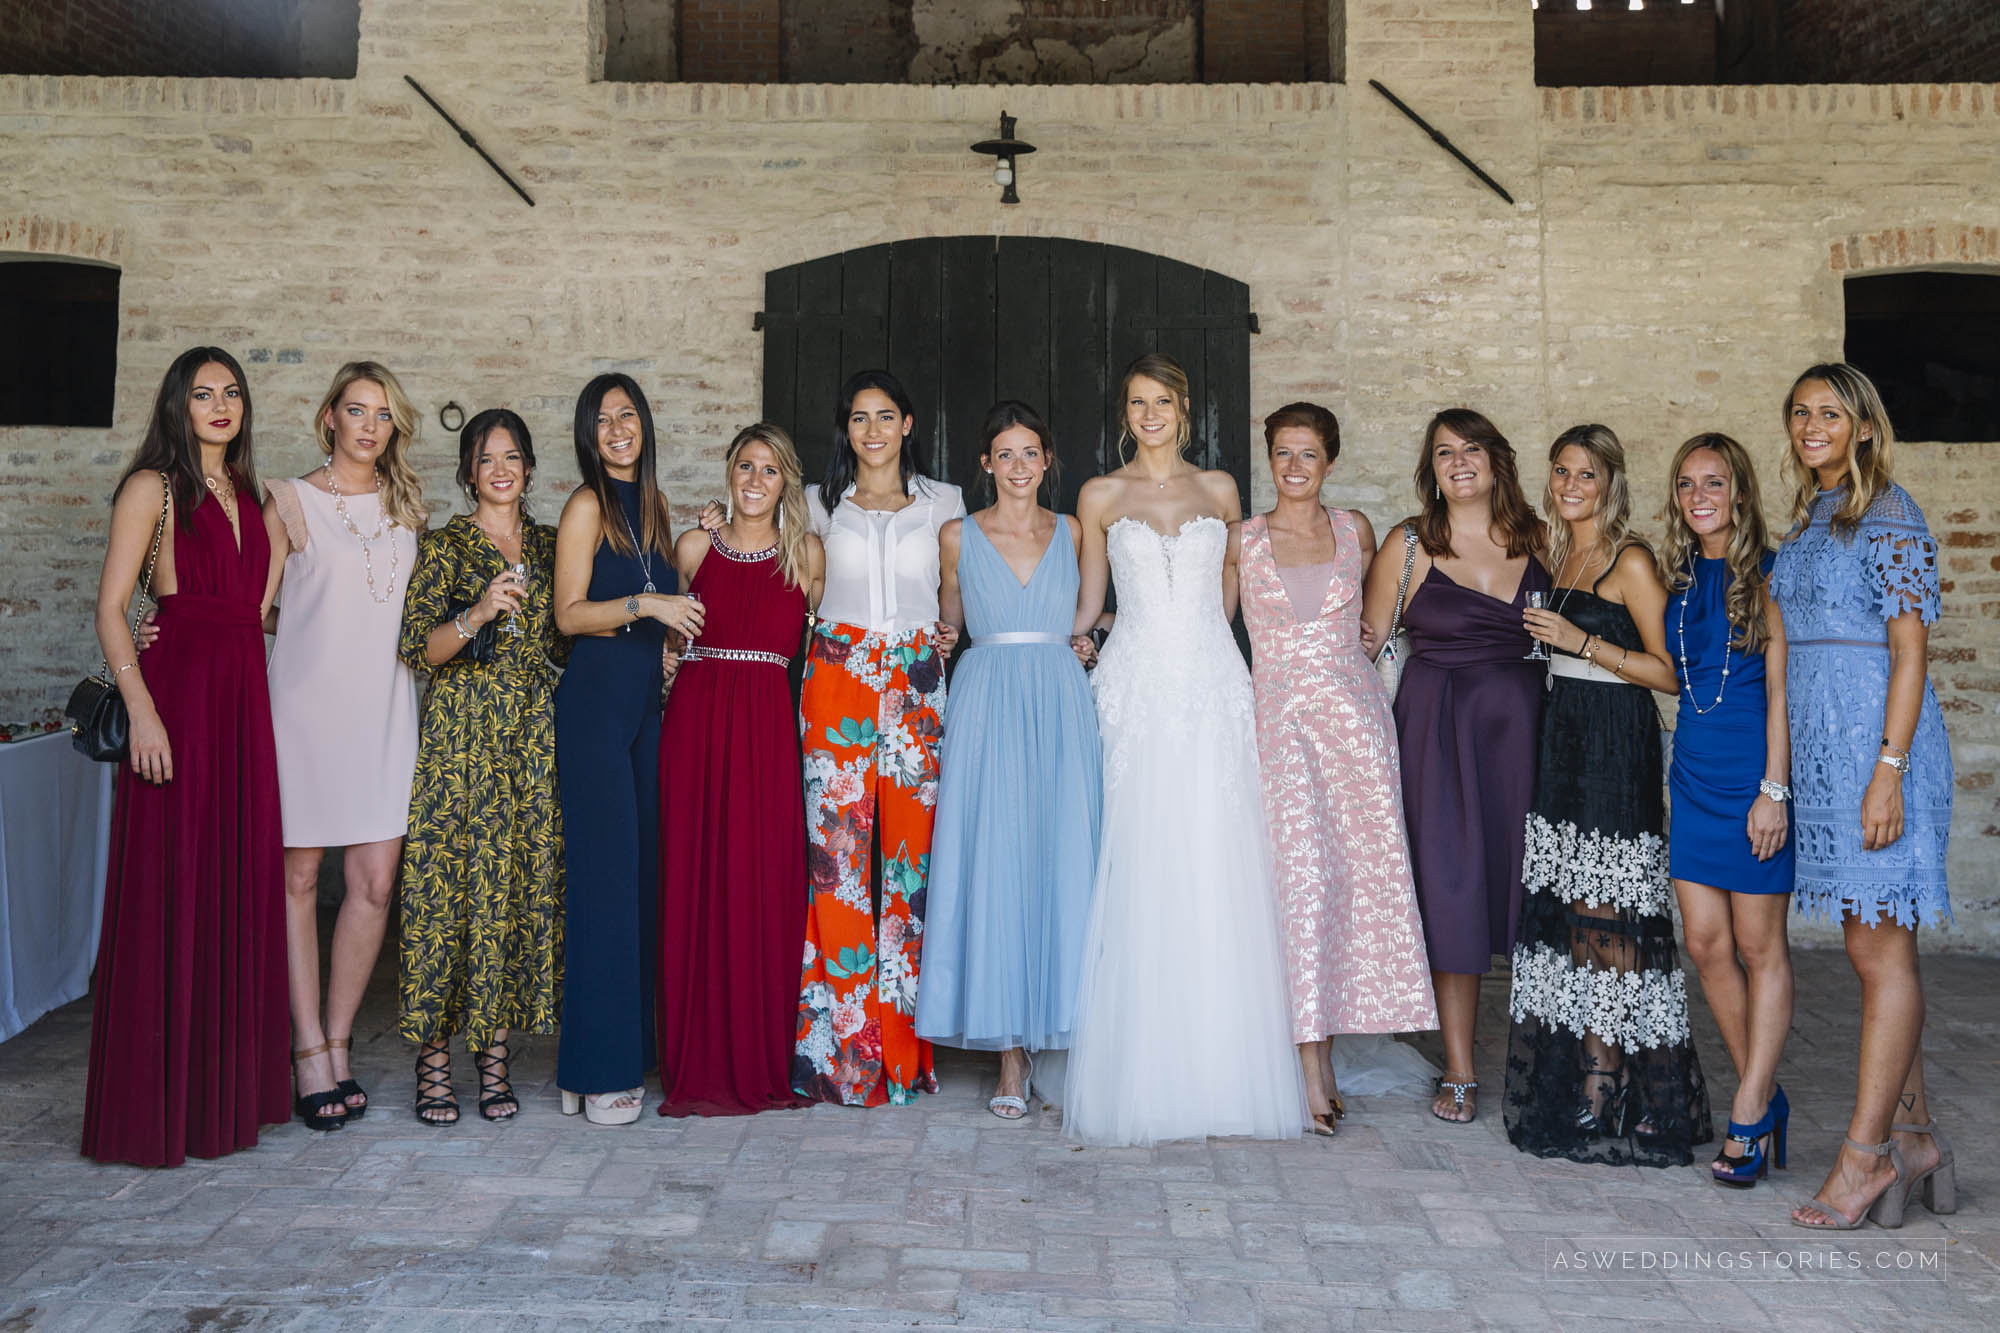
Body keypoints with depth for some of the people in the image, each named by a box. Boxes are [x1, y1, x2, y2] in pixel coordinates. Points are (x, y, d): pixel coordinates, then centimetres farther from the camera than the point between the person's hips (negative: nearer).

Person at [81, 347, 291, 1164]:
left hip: (244, 697, 6)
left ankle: (228, 1090, 18)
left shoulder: (245, 493, 18)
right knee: (170, 890, -3)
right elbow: (110, 607, -7)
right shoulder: (153, 486, 0)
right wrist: (141, 710, -17)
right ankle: (156, 1105, 7)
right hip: (178, 690, -6)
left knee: (240, 887, 7)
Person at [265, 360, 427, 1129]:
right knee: (296, 878, 0)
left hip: (382, 710, 3)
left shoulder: (407, 506, 15)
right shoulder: (290, 502, 4)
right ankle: (310, 1051, 8)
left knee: (375, 883, -1)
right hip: (306, 704, -3)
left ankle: (338, 1042, 14)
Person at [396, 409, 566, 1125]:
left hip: (536, 735, 3)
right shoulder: (442, 546, 3)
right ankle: (434, 1057, 6)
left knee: (524, 880, 2)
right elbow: (417, 649, -7)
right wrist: (477, 614, -21)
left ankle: (494, 1054, 11)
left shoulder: (552, 545, 14)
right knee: (450, 879, -5)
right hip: (462, 732, -3)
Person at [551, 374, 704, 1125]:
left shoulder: (653, 505, 17)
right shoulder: (587, 505, -3)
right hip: (596, 697, -7)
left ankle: (633, 1052, 16)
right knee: (604, 871, -7)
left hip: (646, 699, 7)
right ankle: (596, 1072, 0)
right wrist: (644, 603, -19)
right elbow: (569, 613, -10)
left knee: (645, 866, 7)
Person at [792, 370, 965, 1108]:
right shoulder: (820, 505, 13)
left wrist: (951, 631, 1)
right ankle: (841, 1047, 1)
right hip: (838, 681, 0)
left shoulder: (944, 502, 13)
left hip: (916, 687, 0)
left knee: (910, 852, -3)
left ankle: (901, 1046, 7)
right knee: (837, 852, -7)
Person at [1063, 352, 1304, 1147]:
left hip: (1214, 688, 1)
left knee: (1218, 875, -2)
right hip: (1136, 691, -1)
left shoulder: (1219, 489, 13)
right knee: (1142, 877, -4)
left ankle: (1222, 1073, 8)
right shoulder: (1100, 496, 9)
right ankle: (1141, 1076, 5)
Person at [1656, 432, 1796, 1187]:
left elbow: (1780, 687, -9)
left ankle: (1749, 1116, 10)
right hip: (1694, 771, 6)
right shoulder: (1678, 577, 11)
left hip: (1752, 774, -6)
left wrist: (1774, 787, -13)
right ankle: (1765, 1101, 21)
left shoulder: (1765, 572, -6)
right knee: (1705, 943, 5)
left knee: (1760, 946, 2)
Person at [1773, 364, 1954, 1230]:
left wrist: (1888, 770, -19)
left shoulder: (1889, 514, -8)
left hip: (1876, 741, -8)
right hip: (1820, 746, 8)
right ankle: (1914, 1136, 23)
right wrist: (1780, 775, 17)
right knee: (1872, 949, 12)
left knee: (1881, 952, -2)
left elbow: (1909, 648, -13)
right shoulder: (1810, 519, 16)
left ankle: (1865, 1156, 6)